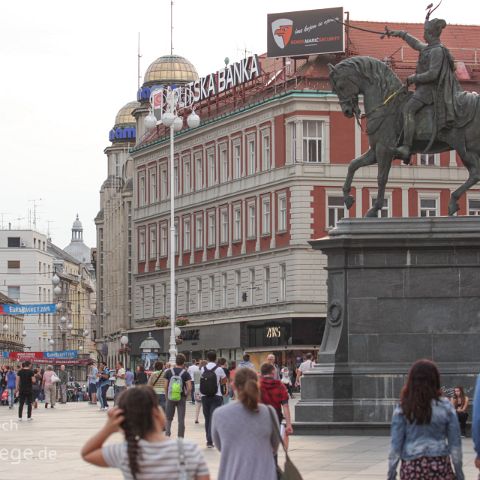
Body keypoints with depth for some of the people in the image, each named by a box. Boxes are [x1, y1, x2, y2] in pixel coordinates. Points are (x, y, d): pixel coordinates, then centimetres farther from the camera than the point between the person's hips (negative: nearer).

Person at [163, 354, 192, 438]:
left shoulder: (168, 372, -1)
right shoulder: (185, 373, -6)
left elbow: (165, 386, -2)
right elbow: (189, 387, -12)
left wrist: (167, 396, 10)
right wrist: (186, 395, 4)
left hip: (170, 397, 1)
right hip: (181, 398, -1)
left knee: (168, 418, 13)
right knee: (181, 420, 5)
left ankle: (167, 433, -6)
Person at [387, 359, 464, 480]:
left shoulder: (403, 409, -1)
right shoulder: (445, 406, 0)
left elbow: (396, 443, -2)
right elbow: (455, 442, 3)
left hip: (411, 467, 0)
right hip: (439, 465, 0)